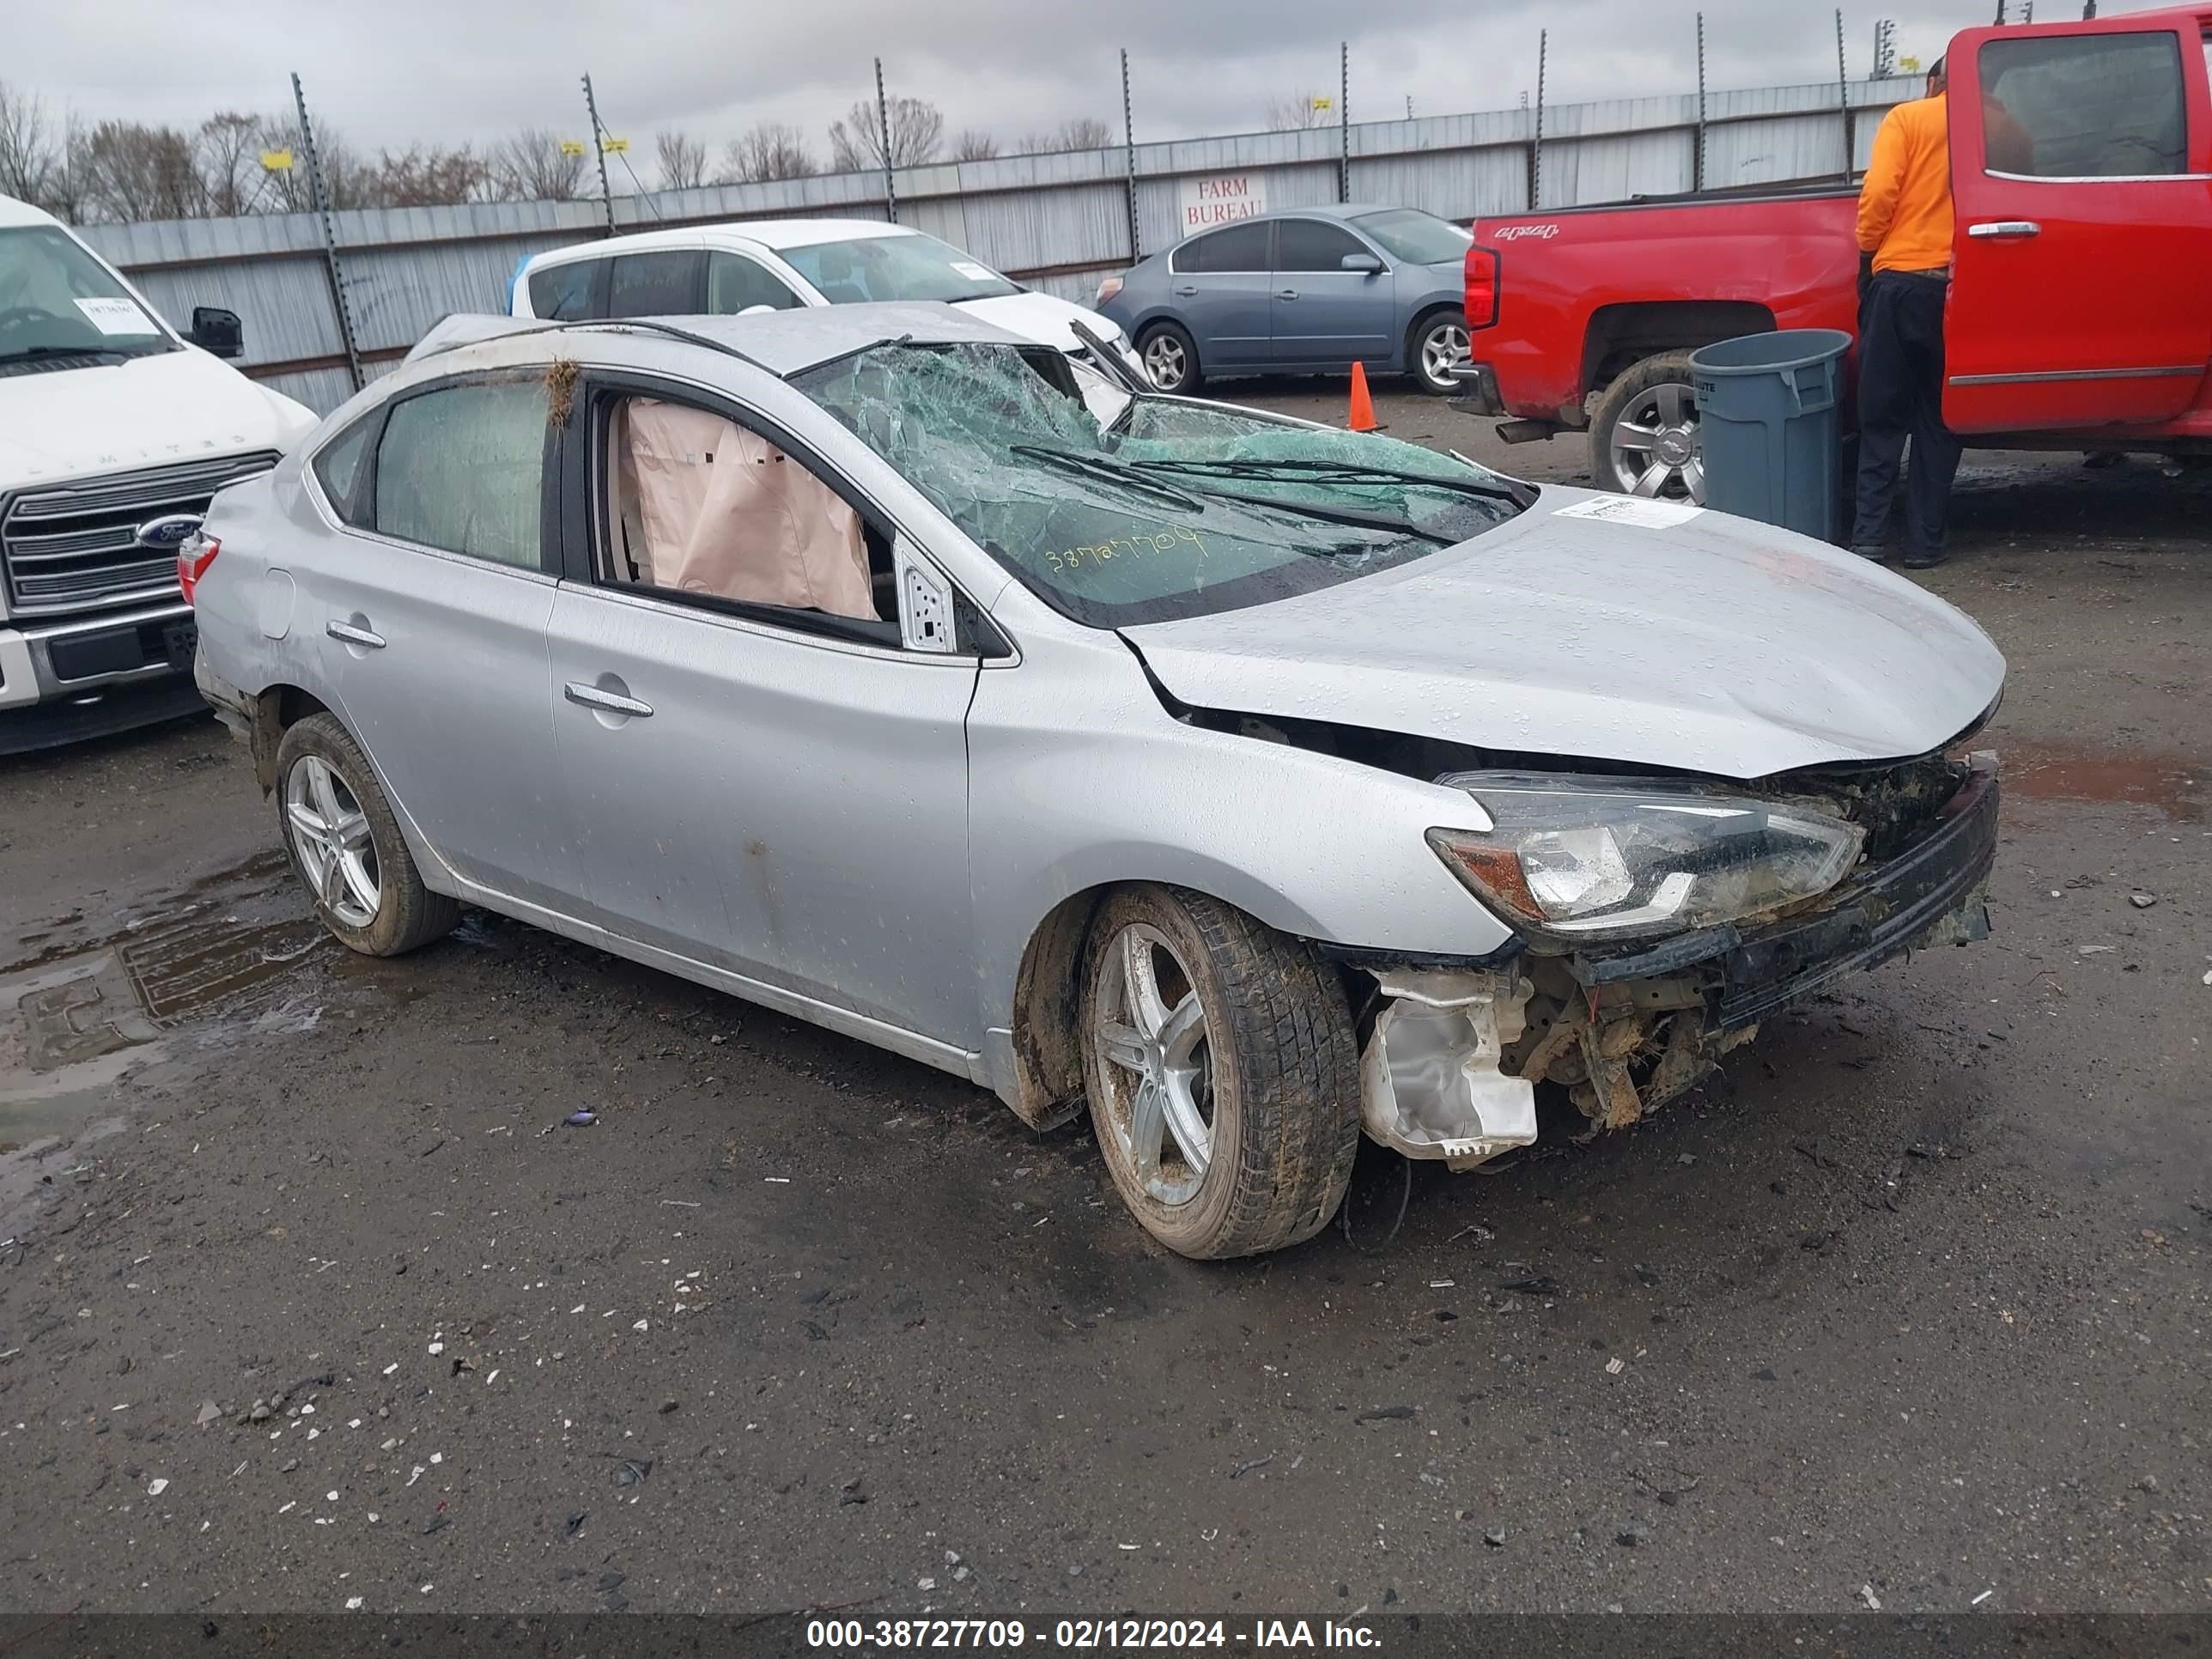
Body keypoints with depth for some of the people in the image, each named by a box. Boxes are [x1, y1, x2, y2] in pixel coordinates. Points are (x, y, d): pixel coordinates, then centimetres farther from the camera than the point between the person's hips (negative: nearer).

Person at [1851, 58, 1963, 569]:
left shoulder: (1907, 118, 3)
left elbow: (1879, 192, -8)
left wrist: (1868, 248, 5)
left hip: (1901, 280, -2)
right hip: (1962, 287, 2)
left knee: (1882, 417, 4)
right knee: (1939, 419, 9)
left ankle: (1867, 536, -1)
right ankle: (1924, 541, 9)